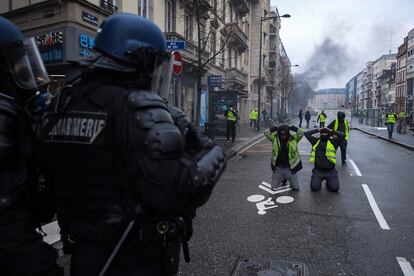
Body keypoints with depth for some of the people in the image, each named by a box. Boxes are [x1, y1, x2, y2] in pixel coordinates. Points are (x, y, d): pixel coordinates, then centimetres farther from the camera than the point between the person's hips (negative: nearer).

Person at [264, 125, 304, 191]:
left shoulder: (294, 138, -4)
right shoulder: (275, 138, -2)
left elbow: (301, 133, -14)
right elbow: (266, 133, -7)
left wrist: (292, 128, -15)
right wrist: (275, 128, -12)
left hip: (290, 168, -1)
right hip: (277, 168, 1)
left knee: (296, 187, 8)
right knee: (274, 187, 12)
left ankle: (288, 179, 39)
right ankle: (283, 179, 42)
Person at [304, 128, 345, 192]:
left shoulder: (333, 142, 6)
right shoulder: (316, 141, 11)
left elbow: (343, 135, -6)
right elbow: (306, 133, 10)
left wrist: (332, 131, 4)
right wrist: (317, 130, 12)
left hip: (330, 171, -1)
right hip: (317, 170, 1)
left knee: (335, 188, -14)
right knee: (314, 187, -16)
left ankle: (329, 183, 20)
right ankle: (318, 181, 18)